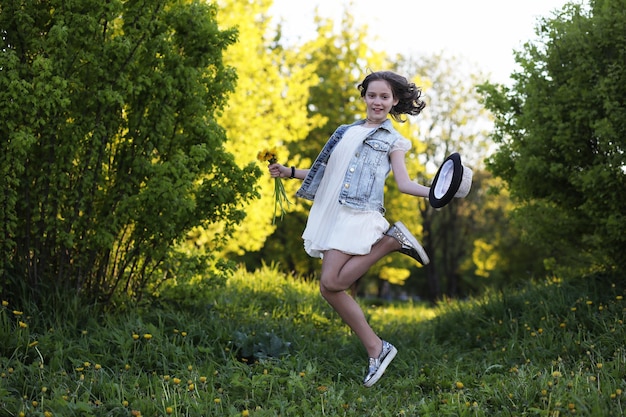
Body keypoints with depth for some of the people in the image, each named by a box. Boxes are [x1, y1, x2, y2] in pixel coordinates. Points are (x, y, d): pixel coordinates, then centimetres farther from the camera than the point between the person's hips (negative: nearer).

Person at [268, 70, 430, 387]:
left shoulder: (393, 140, 10)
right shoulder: (345, 132, 23)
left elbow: (404, 183, -1)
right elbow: (326, 172, 25)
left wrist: (433, 192, -18)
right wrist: (290, 172, 17)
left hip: (360, 214, -6)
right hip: (332, 214, 6)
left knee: (331, 283, -20)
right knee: (332, 288, -3)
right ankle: (376, 349, 4)